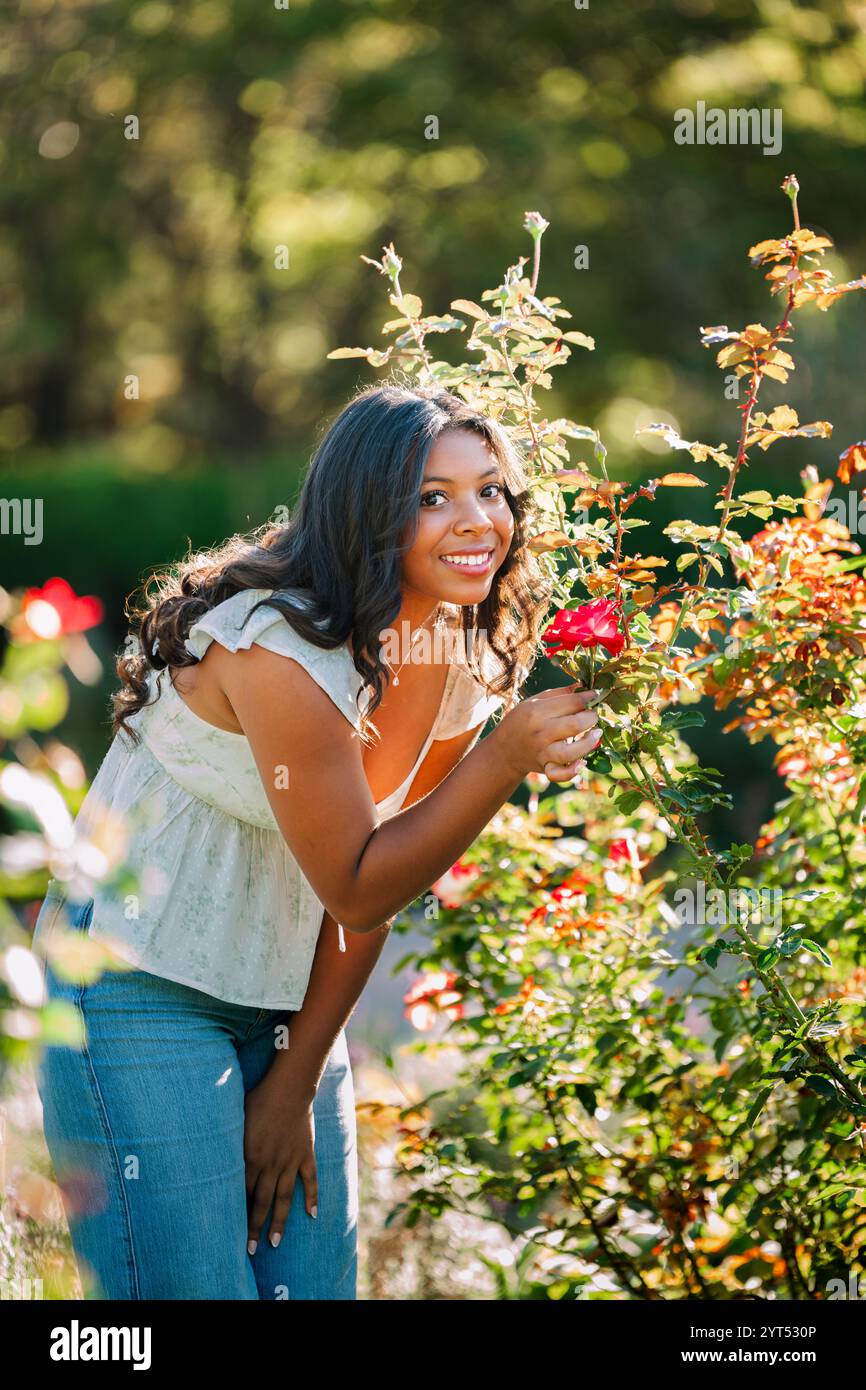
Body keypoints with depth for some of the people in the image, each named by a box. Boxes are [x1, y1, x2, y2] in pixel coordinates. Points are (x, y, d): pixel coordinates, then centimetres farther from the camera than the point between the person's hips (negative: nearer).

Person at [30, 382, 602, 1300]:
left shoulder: (469, 665, -1)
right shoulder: (276, 645, -24)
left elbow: (375, 893, 5)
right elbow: (354, 888, -21)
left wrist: (296, 1084, 5)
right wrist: (507, 758, -29)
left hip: (286, 1008, 7)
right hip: (141, 991, -7)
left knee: (315, 1284, 7)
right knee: (190, 1290, -6)